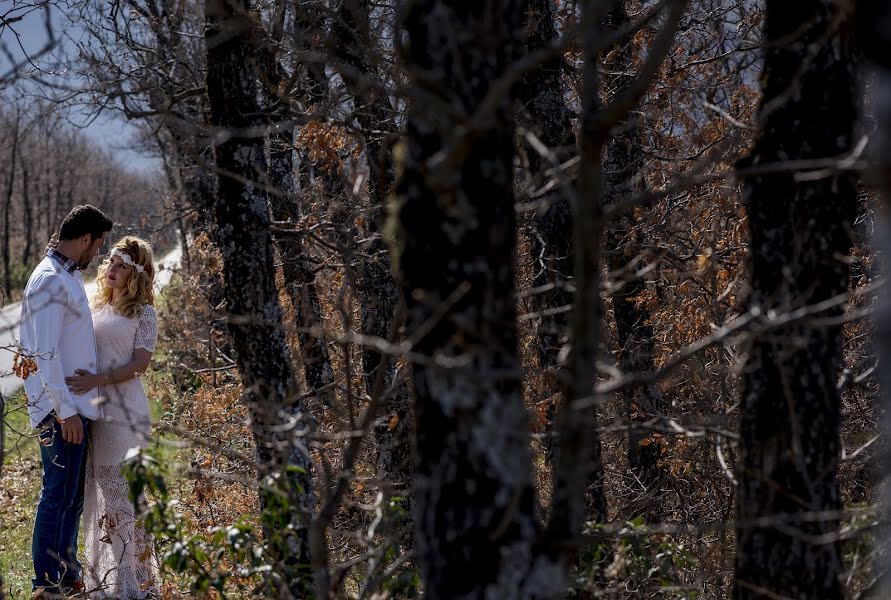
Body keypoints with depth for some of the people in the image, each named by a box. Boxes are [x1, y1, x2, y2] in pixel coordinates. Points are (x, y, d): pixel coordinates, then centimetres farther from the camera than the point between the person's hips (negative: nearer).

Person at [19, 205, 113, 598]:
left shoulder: (70, 277, 15)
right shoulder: (49, 281, -16)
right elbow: (46, 353, -20)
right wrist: (65, 410, -21)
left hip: (77, 405, 10)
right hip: (61, 409, -10)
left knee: (72, 495, 16)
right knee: (58, 495, -4)